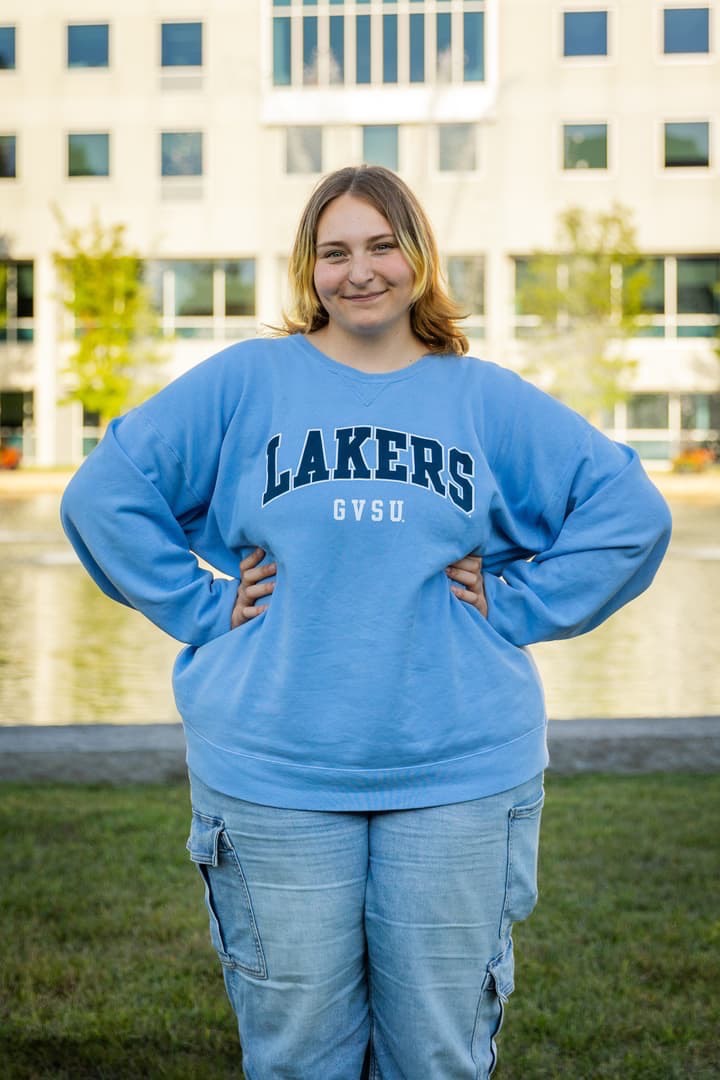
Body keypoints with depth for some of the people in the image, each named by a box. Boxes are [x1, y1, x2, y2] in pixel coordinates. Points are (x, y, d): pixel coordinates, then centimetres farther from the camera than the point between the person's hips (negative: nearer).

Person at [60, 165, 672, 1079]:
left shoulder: (488, 400, 7)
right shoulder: (244, 382, 4)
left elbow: (631, 514, 7)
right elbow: (104, 494, 2)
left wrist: (514, 605, -1)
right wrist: (204, 606, -3)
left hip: (459, 776, 1)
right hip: (274, 774, -1)